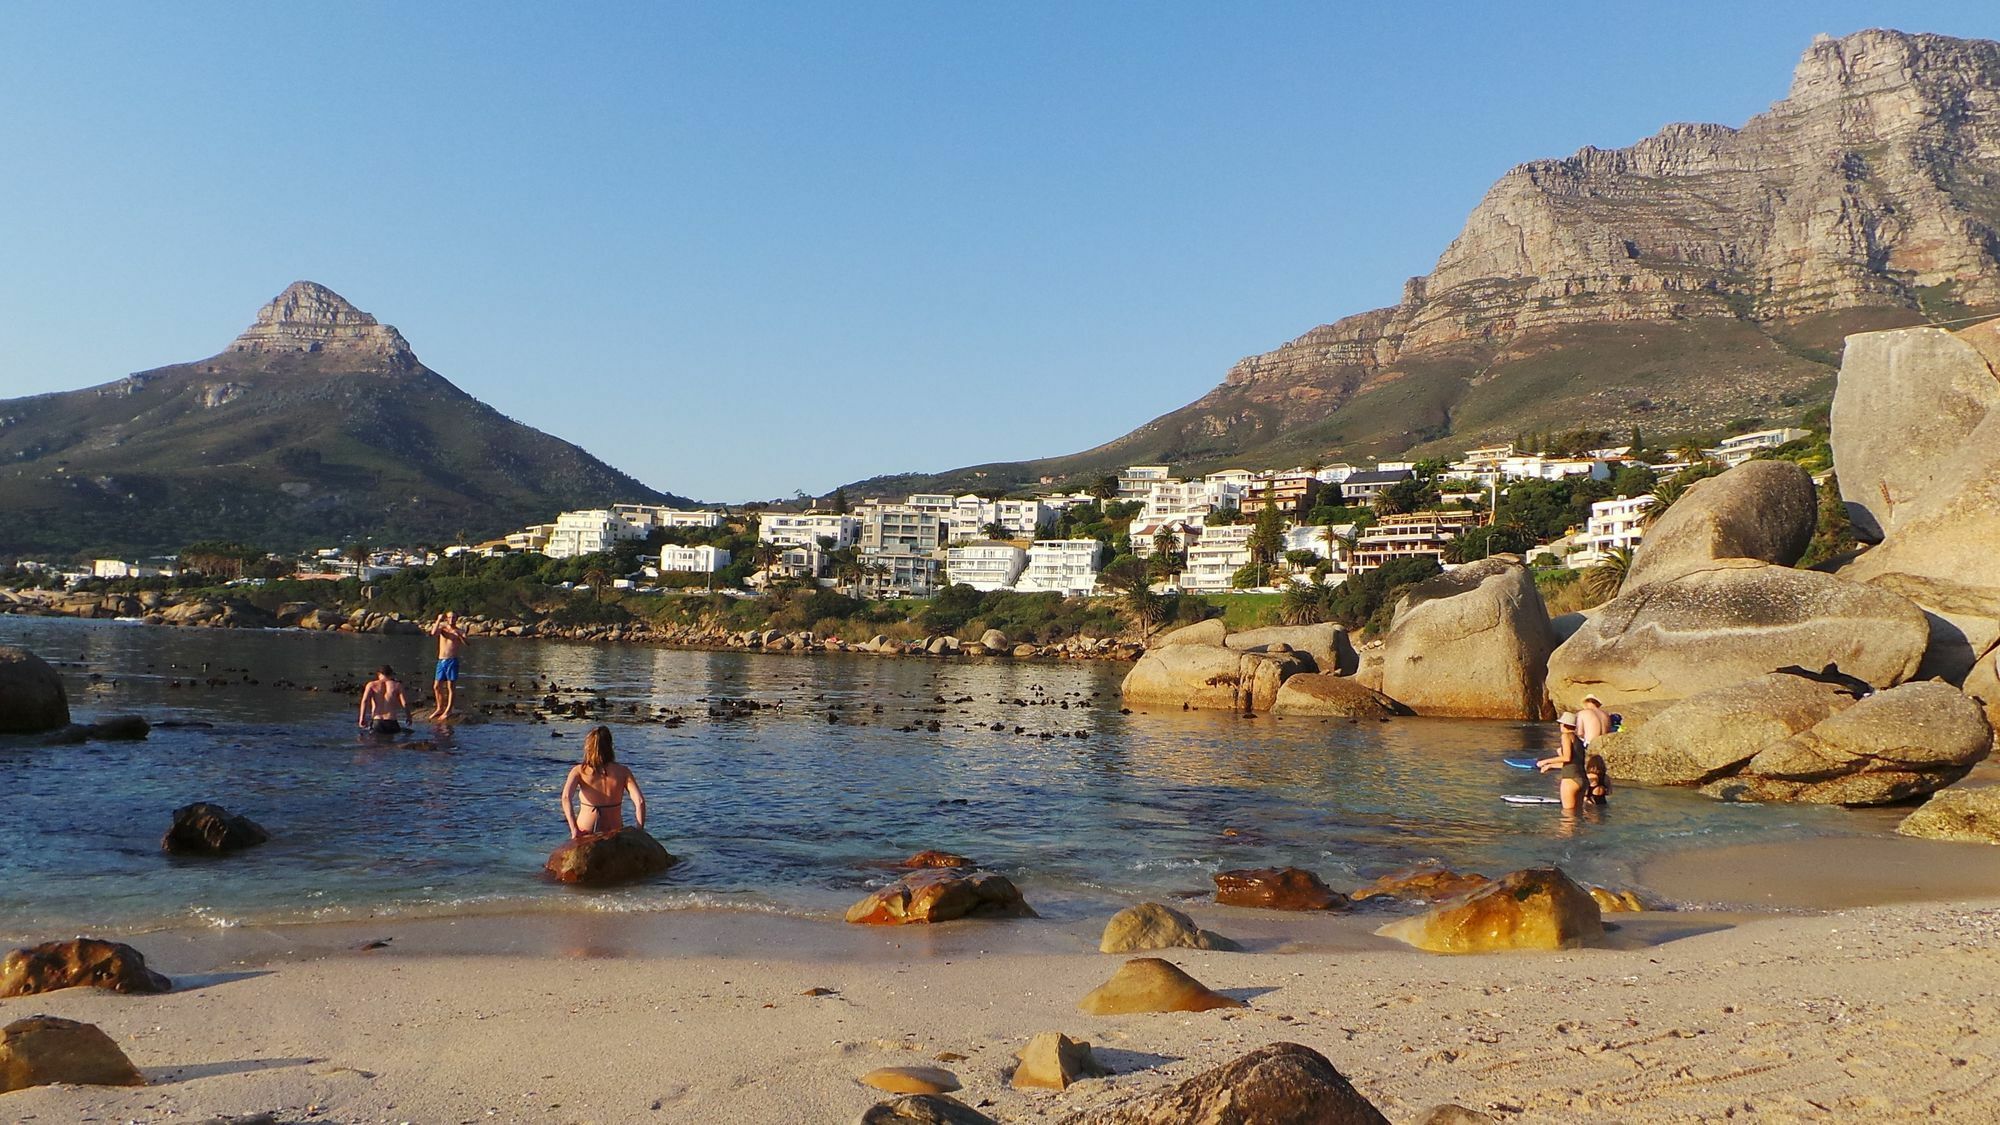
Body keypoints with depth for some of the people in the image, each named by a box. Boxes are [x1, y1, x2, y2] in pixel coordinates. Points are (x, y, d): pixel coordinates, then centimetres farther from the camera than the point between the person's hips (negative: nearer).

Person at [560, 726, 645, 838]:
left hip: (584, 836, -1)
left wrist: (574, 830, -19)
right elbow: (640, 802, -10)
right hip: (614, 837, 1)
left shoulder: (579, 771, -2)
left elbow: (566, 797, -18)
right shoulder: (622, 772, -1)